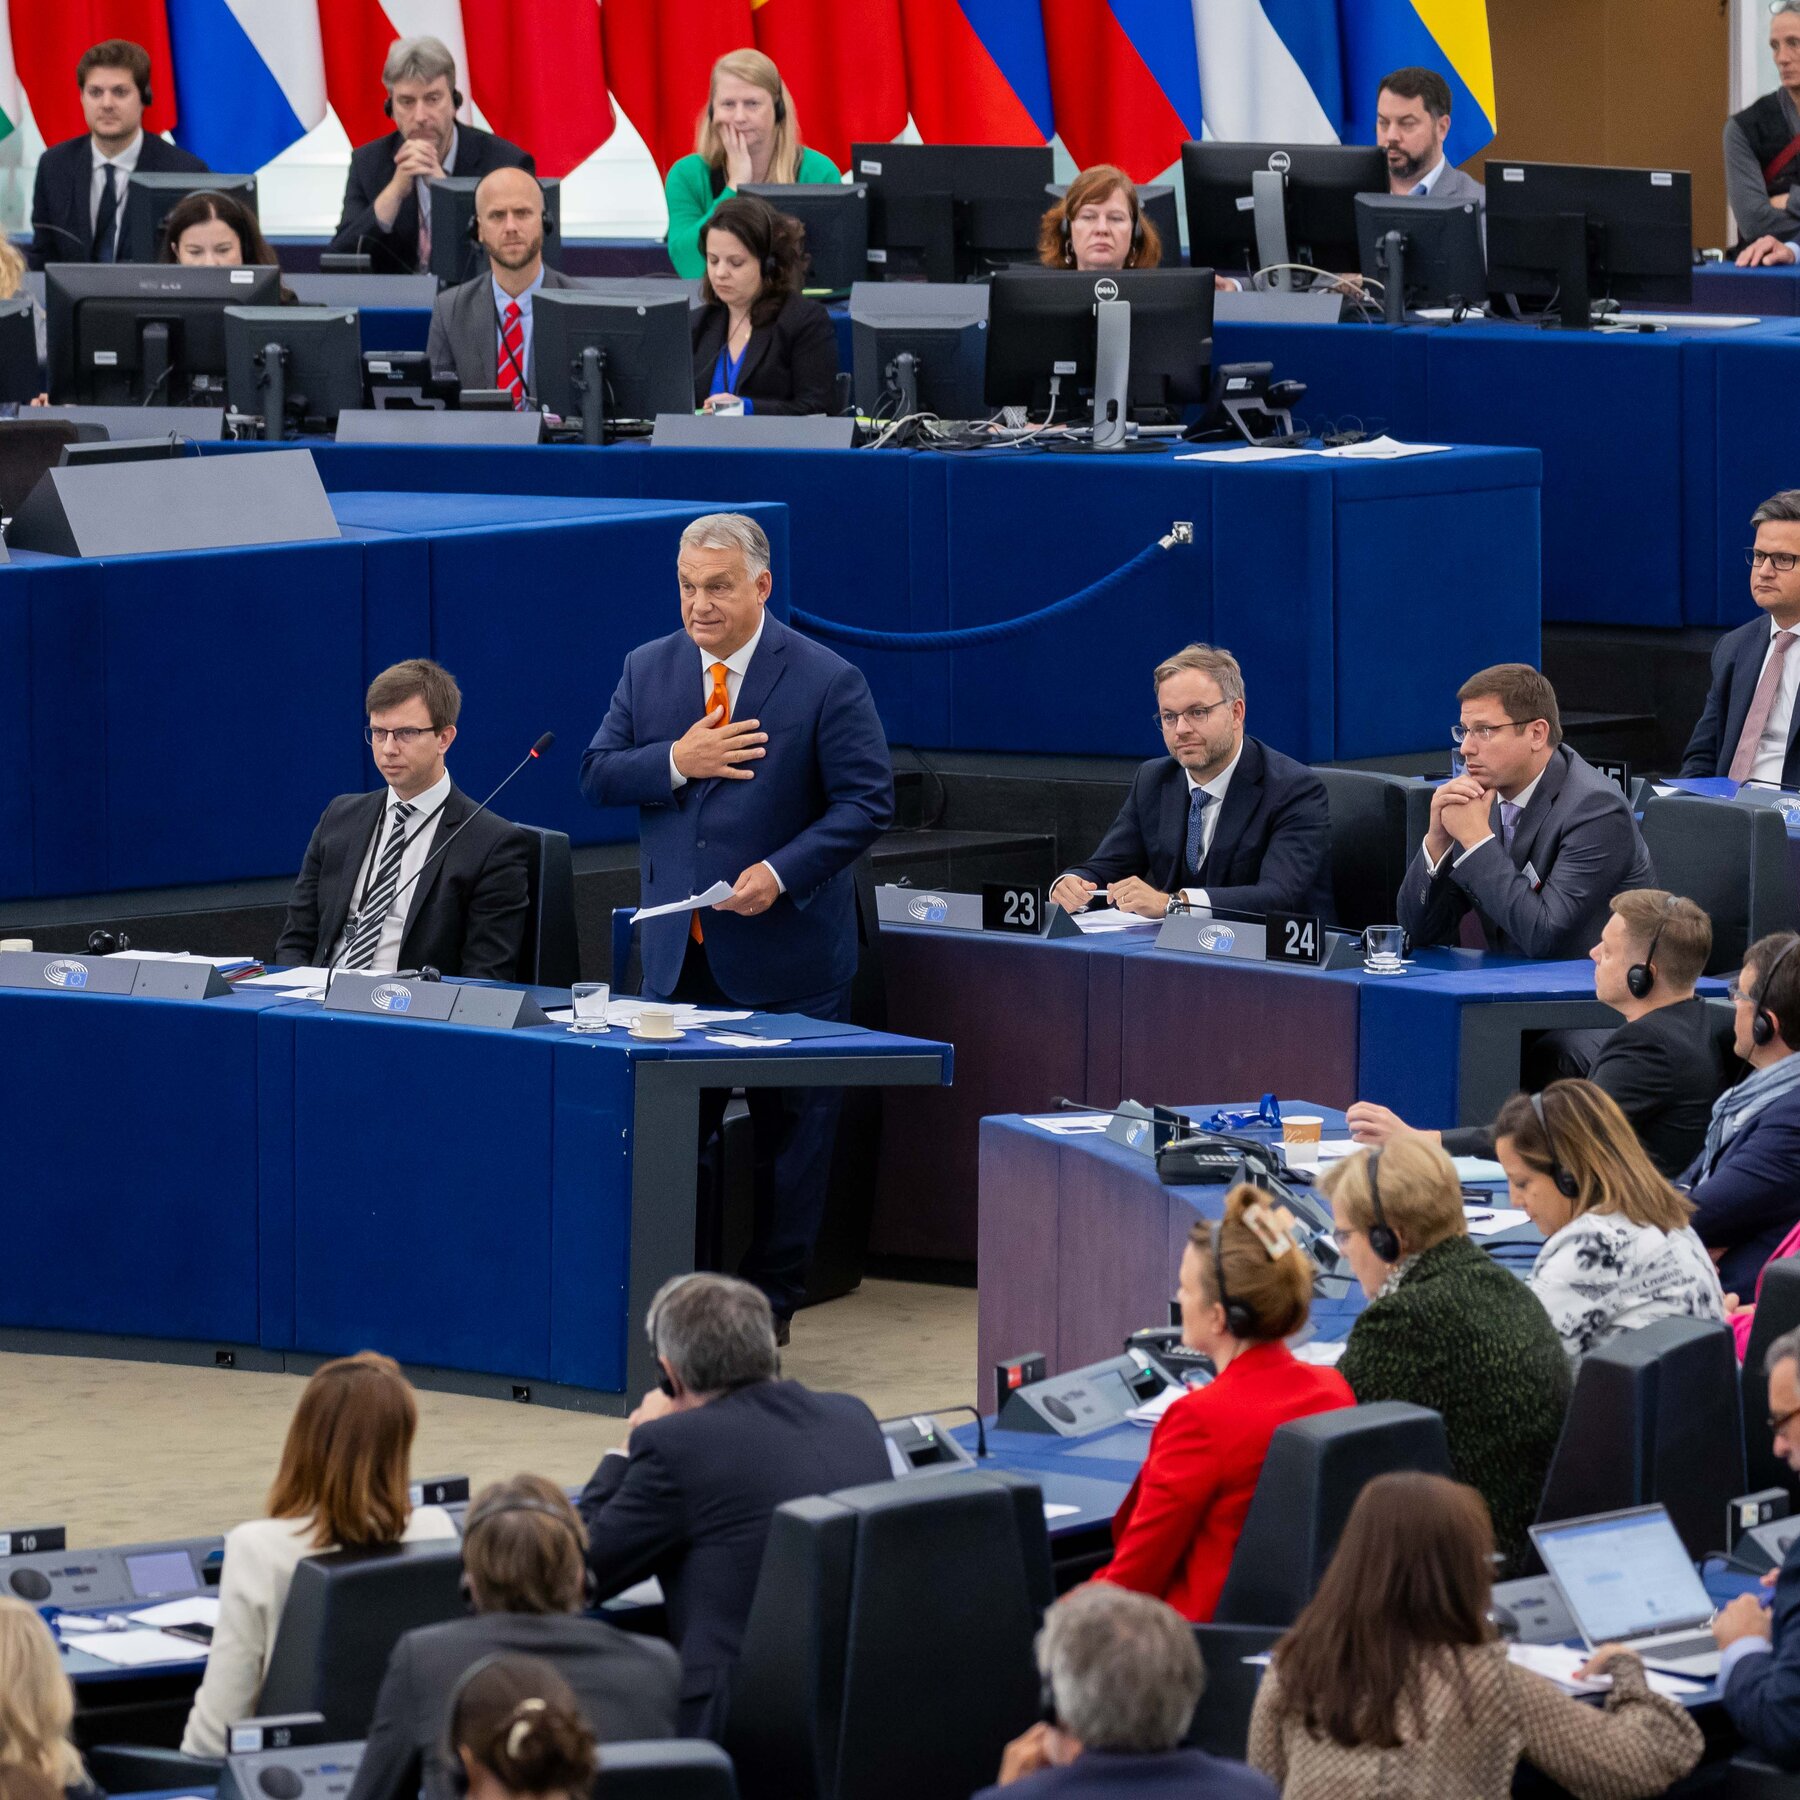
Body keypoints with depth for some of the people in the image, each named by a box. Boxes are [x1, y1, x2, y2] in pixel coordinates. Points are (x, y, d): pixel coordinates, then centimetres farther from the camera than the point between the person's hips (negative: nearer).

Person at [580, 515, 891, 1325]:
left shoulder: (826, 682, -8)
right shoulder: (647, 670, 6)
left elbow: (866, 802, -10)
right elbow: (596, 774, 4)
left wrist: (779, 874, -21)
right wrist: (677, 762, -15)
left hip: (786, 954, -3)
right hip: (680, 952, 3)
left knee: (789, 1134, 6)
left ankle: (770, 1302, 15)